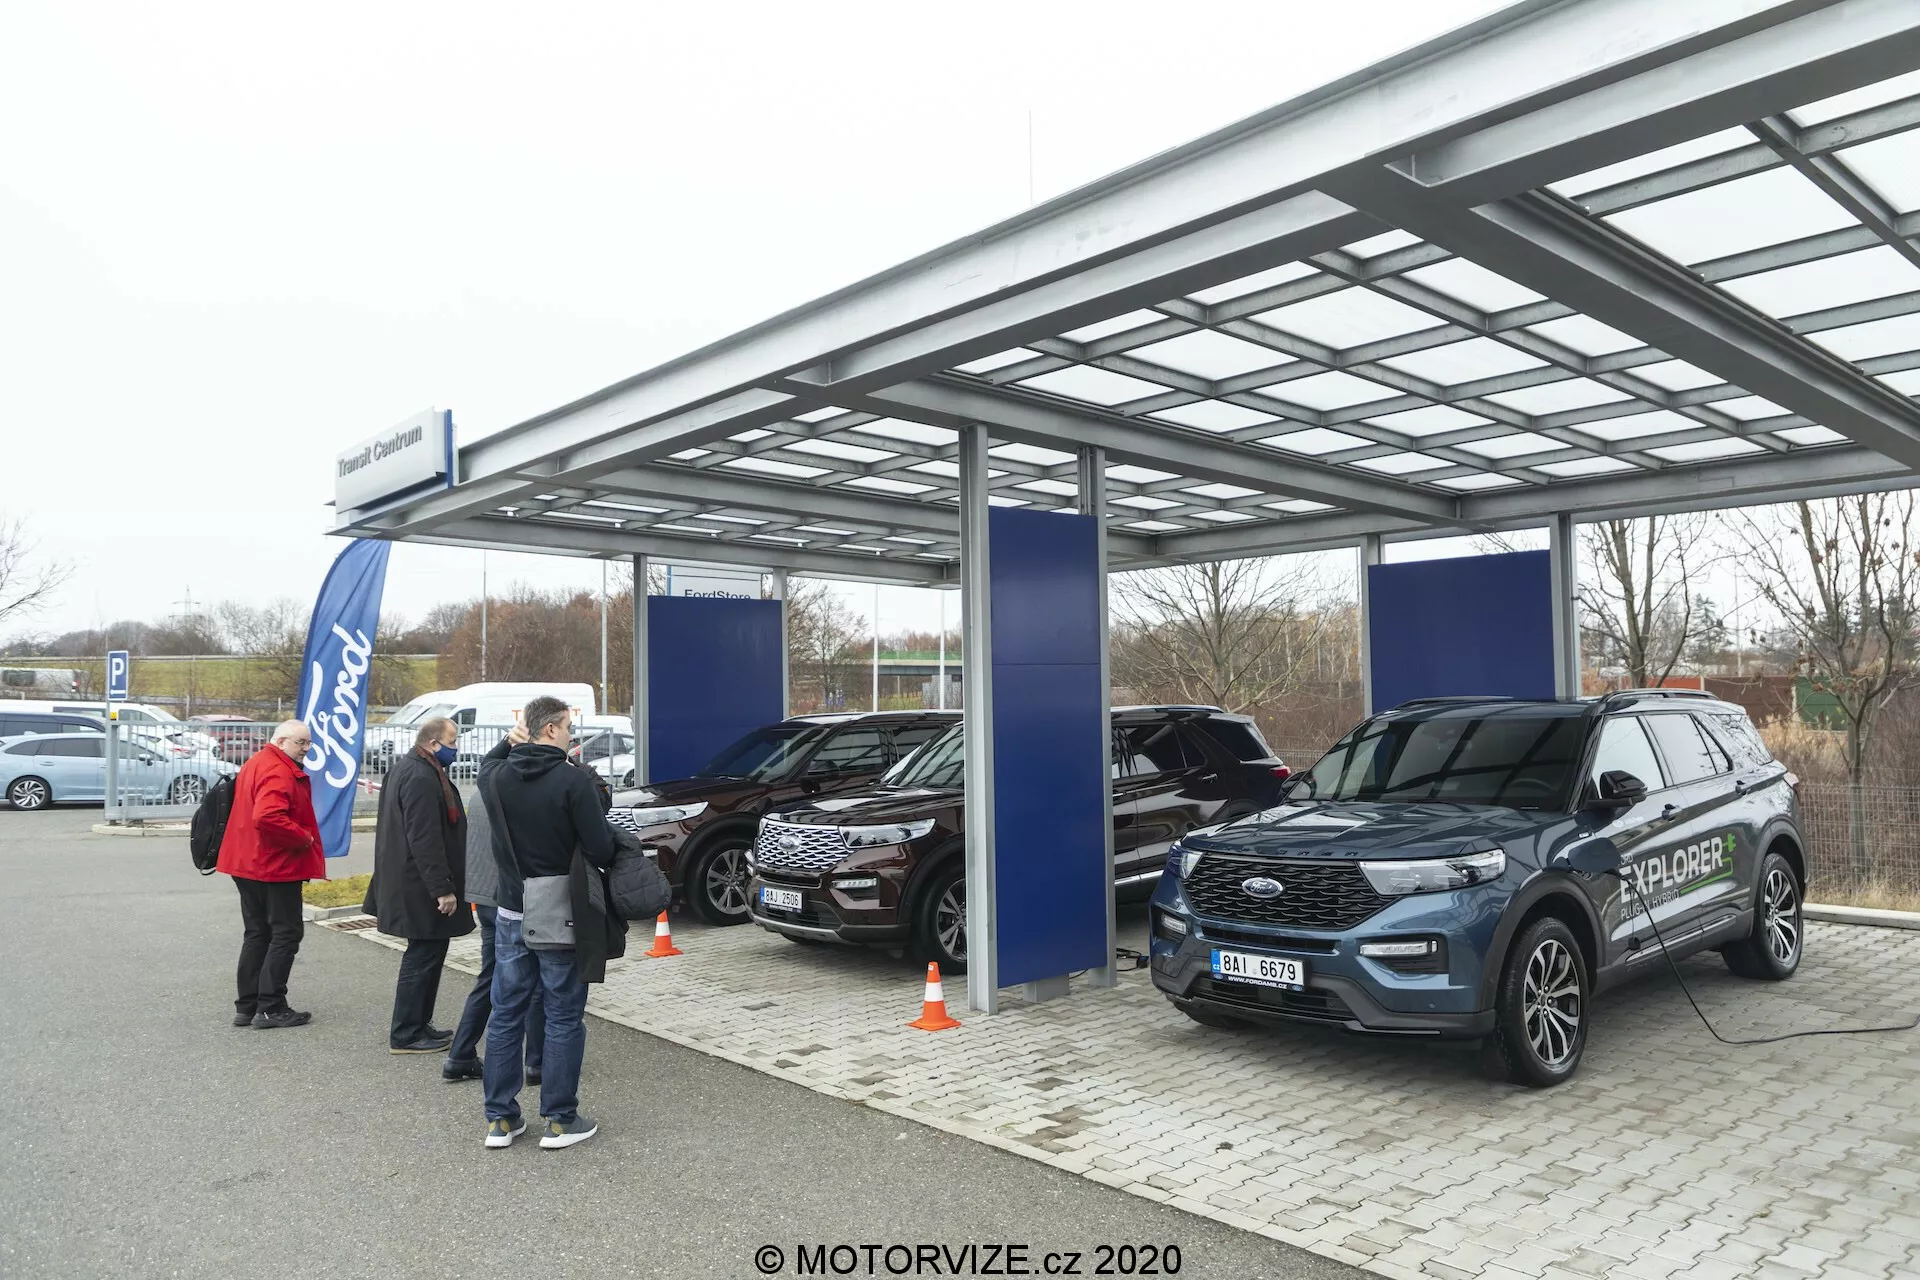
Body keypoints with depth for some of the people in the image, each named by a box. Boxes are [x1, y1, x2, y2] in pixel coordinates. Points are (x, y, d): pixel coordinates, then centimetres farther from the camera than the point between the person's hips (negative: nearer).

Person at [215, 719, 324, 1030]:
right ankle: (270, 1008, 0)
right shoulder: (279, 772, -19)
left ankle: (246, 1006, 21)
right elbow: (268, 816, -33)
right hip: (276, 867, -10)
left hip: (248, 864, 10)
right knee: (287, 934, -2)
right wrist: (305, 838, -22)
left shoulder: (256, 764, 15)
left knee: (257, 934, 16)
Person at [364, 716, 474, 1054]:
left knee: (427, 954, 18)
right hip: (420, 887, -11)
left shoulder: (406, 769, 15)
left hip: (406, 883, 11)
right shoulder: (421, 779, -21)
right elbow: (425, 840, -26)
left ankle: (418, 1024, 27)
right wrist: (442, 888, -23)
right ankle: (405, 1035, 6)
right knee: (423, 956, -2)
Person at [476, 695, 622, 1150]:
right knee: (564, 1019, 5)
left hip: (510, 914, 5)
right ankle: (560, 1120, 12)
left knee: (506, 1016, 13)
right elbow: (602, 848, -17)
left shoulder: (497, 776, -1)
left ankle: (501, 1119, 20)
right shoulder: (572, 781, -17)